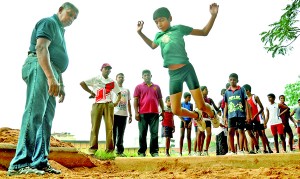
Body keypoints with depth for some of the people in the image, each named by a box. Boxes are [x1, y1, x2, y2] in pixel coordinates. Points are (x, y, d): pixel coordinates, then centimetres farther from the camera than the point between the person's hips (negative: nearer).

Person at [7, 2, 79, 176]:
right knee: (35, 114, -18)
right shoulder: (49, 22, 1)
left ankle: (40, 162, 6)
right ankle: (20, 164, -21)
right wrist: (51, 77, -26)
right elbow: (41, 48, -16)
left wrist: (61, 84, 25)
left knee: (46, 118, 4)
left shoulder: (59, 31, 30)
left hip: (50, 74, 10)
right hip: (40, 68, -10)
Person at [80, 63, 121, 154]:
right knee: (95, 126, -6)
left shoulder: (113, 82, 17)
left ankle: (109, 149, -1)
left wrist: (117, 102, 7)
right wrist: (91, 92, 2)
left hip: (109, 105, 2)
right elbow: (82, 83, 4)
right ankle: (93, 148, -4)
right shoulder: (95, 79, 9)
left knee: (109, 127, -3)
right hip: (97, 104, -2)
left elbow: (119, 93, 23)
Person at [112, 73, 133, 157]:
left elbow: (128, 103, 19)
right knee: (113, 133, -5)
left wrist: (130, 115, 12)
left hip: (124, 114, 3)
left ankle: (120, 151, 9)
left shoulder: (127, 90, 20)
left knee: (121, 134, 5)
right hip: (114, 114, -3)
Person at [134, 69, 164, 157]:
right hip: (143, 114, -2)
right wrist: (136, 112, -6)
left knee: (154, 133, 1)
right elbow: (135, 100, 3)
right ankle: (141, 152, 7)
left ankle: (154, 152, 5)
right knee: (143, 133, 2)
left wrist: (163, 111, 11)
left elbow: (160, 100, 18)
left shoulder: (156, 87, 16)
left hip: (154, 113, 2)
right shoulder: (139, 87, 9)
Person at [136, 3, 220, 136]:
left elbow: (204, 32, 7)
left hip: (187, 70, -4)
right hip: (173, 75, 4)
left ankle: (213, 115, 33)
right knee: (176, 111, 0)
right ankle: (196, 115, 31)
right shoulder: (158, 36, 13)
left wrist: (213, 15, -6)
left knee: (201, 106, -4)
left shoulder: (179, 29, 1)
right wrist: (140, 32, 29)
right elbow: (152, 46, 38)